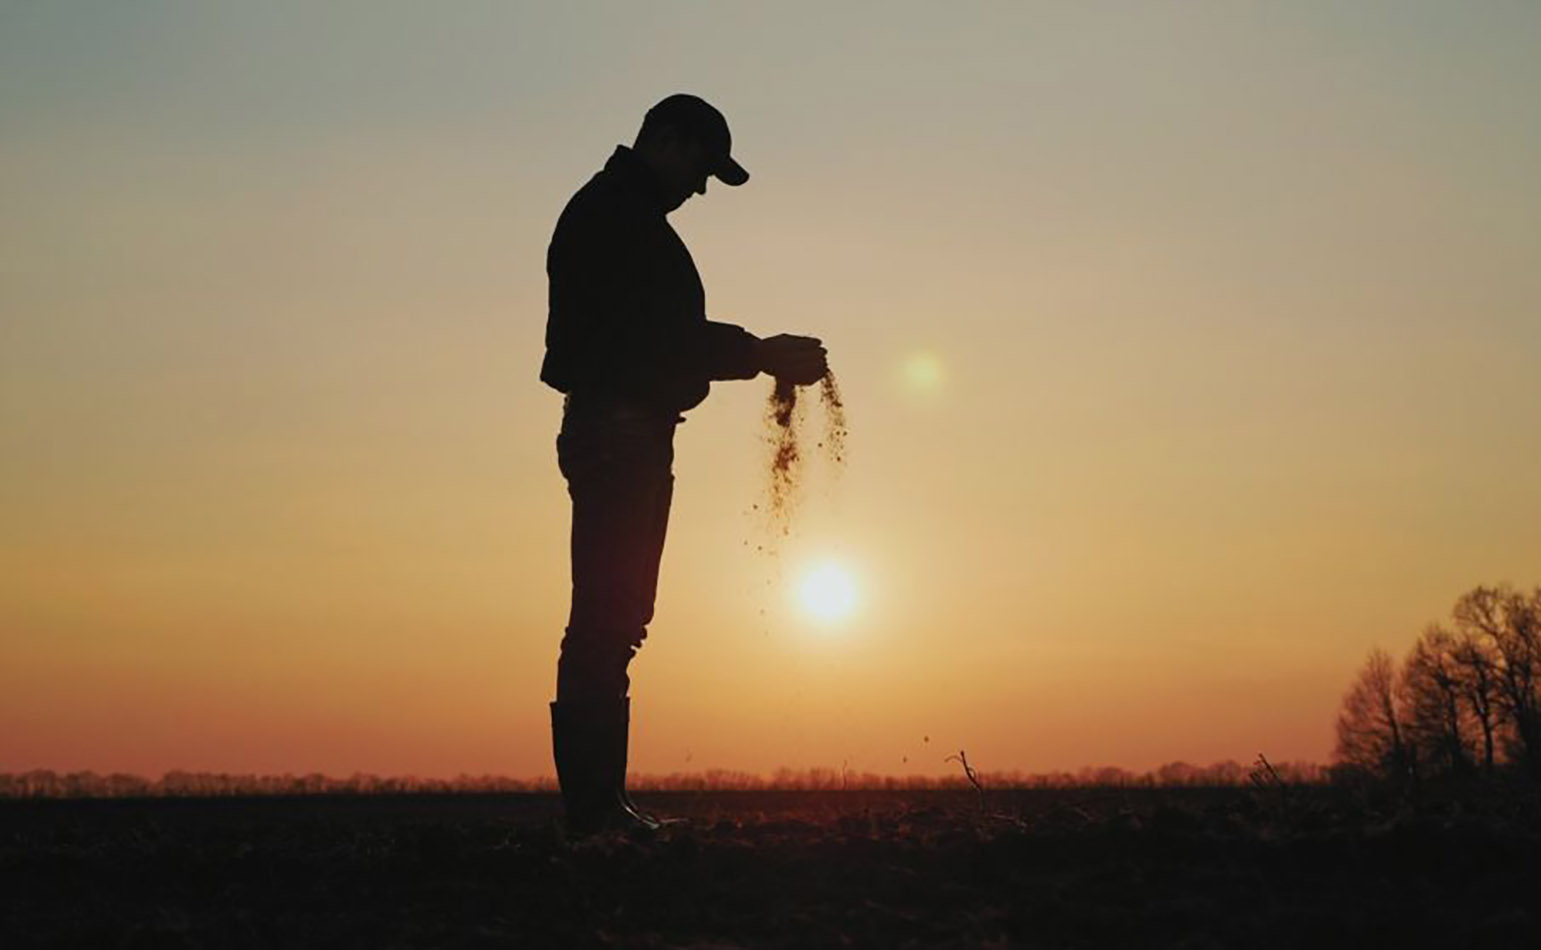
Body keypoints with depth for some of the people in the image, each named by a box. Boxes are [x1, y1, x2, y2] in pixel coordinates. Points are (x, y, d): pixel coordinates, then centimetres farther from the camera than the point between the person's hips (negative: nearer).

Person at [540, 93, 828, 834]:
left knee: (613, 618, 9)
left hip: (624, 437, 11)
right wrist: (764, 354, -10)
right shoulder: (614, 215, -9)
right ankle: (593, 802, -9)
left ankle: (597, 801, 13)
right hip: (618, 433, -11)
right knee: (607, 618, -11)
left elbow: (665, 335, 21)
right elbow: (665, 335, -17)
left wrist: (760, 354, 12)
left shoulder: (624, 217, 24)